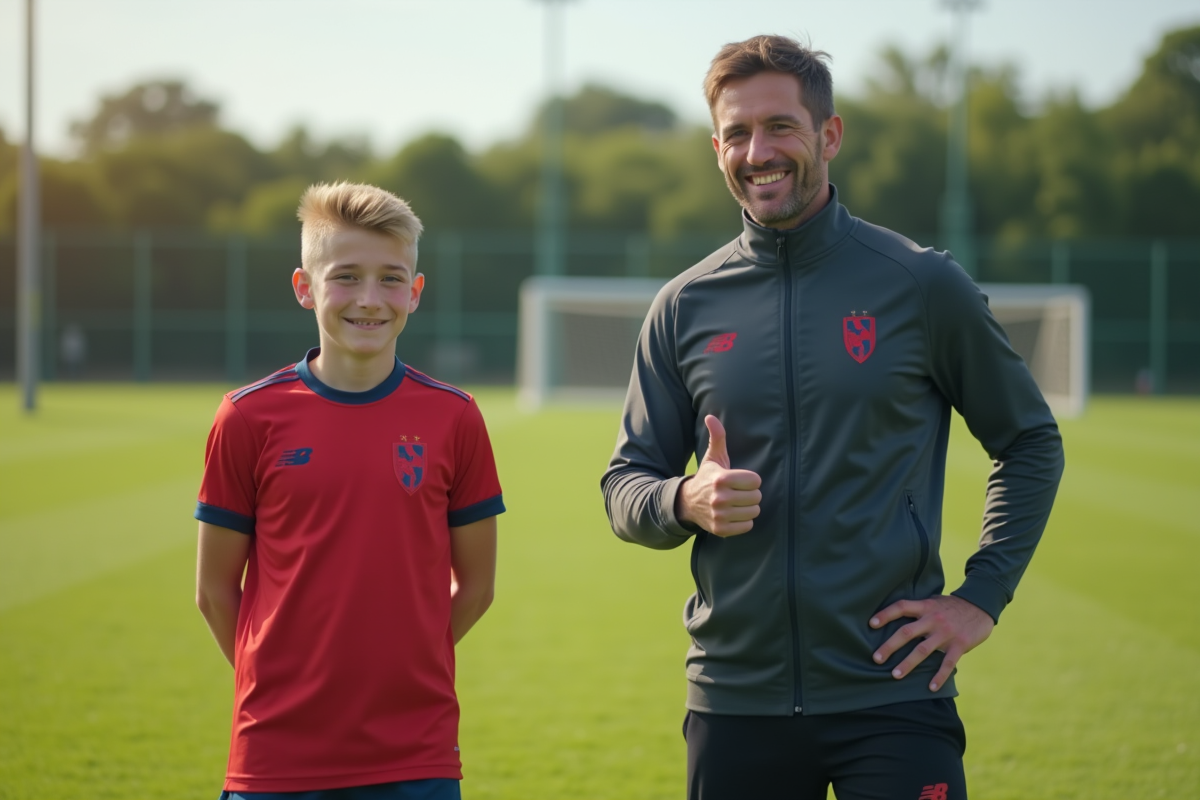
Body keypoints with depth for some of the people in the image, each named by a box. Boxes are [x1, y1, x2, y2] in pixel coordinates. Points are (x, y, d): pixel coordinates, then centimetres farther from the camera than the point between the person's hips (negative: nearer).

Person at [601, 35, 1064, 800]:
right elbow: (625, 485, 11)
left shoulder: (922, 284, 0)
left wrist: (981, 598, -1)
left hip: (893, 696, -2)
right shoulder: (686, 306, 7)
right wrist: (686, 501, -12)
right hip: (734, 698, 3)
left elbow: (1031, 443, 9)